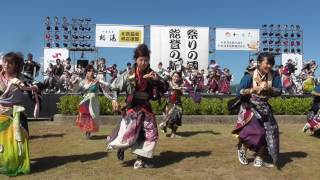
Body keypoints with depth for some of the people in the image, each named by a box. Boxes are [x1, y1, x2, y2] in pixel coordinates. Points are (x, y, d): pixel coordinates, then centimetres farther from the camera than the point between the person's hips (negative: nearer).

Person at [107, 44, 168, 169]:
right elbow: (114, 87, 4)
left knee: (151, 136, 2)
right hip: (132, 109, -3)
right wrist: (114, 99, -8)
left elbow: (165, 89, 1)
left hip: (146, 109, 4)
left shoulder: (152, 75, 1)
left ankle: (140, 160, 17)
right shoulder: (129, 75, -6)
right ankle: (122, 147, 30)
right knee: (129, 135, -6)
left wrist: (157, 80, -14)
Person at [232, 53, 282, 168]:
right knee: (257, 132, -15)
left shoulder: (273, 76, -6)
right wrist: (255, 89, -30)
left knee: (271, 131, 1)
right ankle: (242, 148, 17)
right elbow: (240, 93, -19)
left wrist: (269, 88, -22)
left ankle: (259, 159, 16)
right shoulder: (249, 76, -17)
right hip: (250, 107, -5)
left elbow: (279, 91, -3)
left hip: (264, 108, 5)